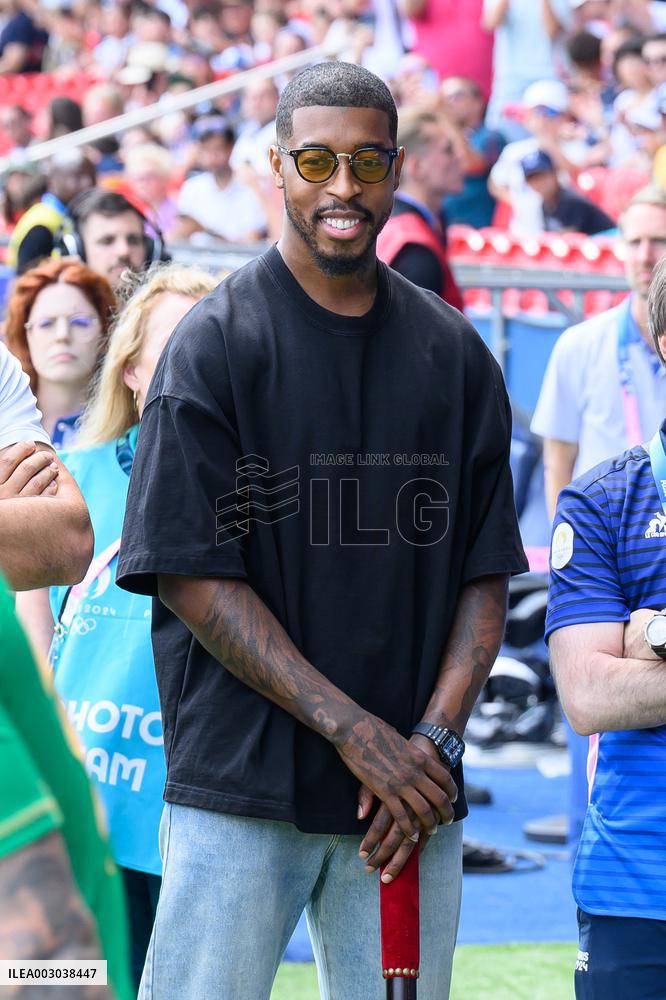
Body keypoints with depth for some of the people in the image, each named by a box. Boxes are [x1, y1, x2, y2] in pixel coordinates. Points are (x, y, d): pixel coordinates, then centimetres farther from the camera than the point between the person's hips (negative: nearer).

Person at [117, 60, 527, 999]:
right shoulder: (215, 341, -2)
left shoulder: (455, 352, 10)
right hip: (239, 787, -3)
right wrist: (357, 731, -13)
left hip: (413, 793, 3)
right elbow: (192, 576, -7)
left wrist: (434, 740, -5)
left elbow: (485, 574, 10)